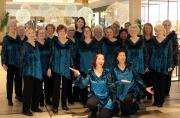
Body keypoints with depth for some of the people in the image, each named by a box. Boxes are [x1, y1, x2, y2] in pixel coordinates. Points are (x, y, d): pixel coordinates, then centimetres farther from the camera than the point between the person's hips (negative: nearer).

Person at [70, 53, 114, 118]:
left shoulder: (107, 72, -1)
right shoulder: (90, 72, 0)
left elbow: (109, 86, 3)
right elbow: (84, 84, -8)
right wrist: (79, 75, -21)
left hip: (105, 97, 0)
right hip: (94, 96, 0)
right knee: (90, 103, -34)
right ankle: (93, 112, 4)